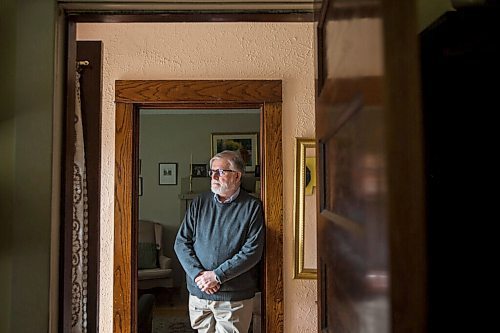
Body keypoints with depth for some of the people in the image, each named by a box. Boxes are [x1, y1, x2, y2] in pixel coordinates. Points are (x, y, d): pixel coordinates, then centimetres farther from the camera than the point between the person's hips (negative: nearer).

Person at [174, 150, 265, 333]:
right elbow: (181, 242, 3)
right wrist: (198, 274, -12)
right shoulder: (199, 203, 6)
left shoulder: (252, 207, -5)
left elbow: (253, 251, -12)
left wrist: (216, 275, -16)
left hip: (235, 298, -3)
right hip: (198, 294, 3)